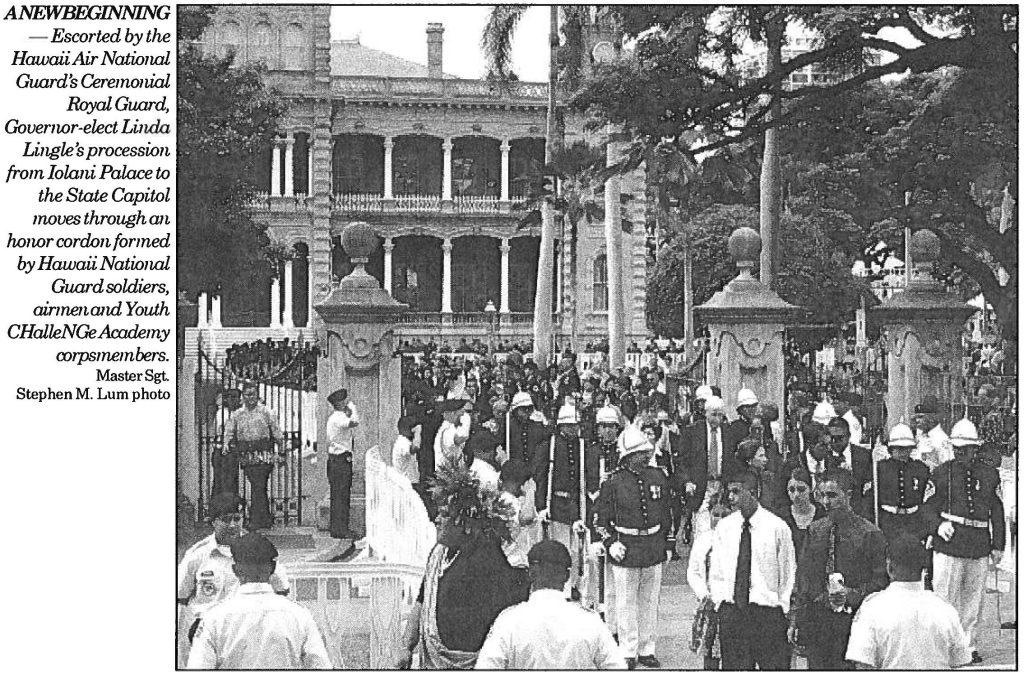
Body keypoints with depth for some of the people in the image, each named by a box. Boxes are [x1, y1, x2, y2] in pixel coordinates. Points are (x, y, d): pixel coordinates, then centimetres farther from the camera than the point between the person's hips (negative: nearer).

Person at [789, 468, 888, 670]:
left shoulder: (870, 533, -3)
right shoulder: (815, 531, 11)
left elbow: (881, 581, -3)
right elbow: (803, 576, 14)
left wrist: (851, 595, -17)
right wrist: (795, 620, 9)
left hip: (852, 620, -4)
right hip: (815, 620, 4)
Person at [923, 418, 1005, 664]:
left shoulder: (989, 474, 8)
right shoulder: (941, 473, 2)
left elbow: (997, 512, 13)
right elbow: (928, 506, 3)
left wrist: (998, 545, 9)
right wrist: (938, 524, -17)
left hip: (979, 547, 3)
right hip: (949, 544, -3)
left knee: (973, 599, 10)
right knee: (946, 598, -3)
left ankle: (970, 646, 21)